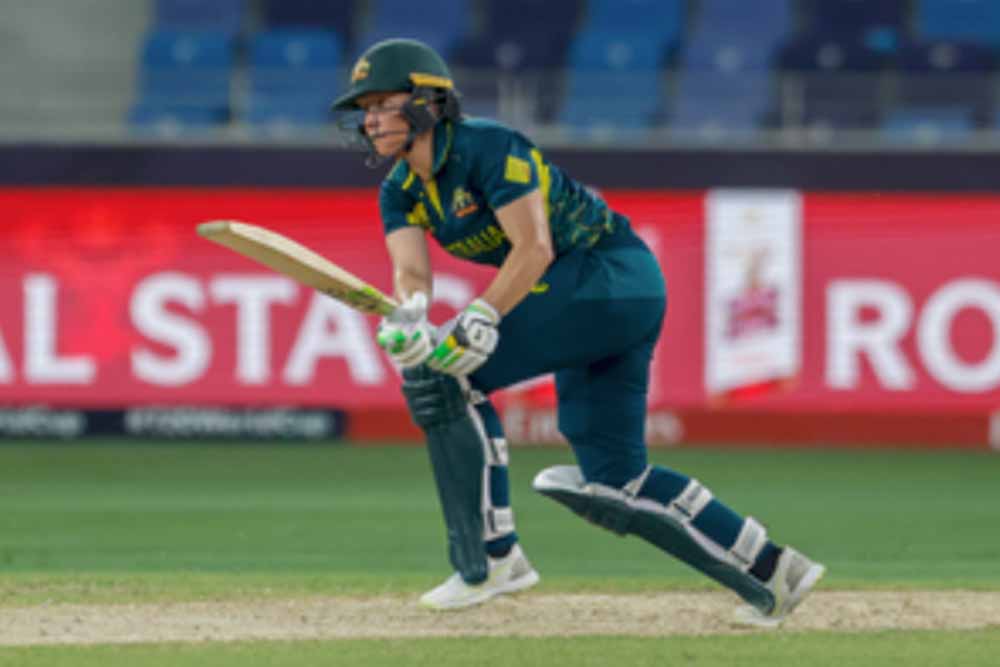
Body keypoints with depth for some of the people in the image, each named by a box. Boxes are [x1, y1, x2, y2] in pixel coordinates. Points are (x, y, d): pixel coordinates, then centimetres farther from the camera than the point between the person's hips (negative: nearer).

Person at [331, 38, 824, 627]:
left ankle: (492, 557, -16)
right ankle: (773, 570, 14)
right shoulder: (401, 193, 8)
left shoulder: (487, 148, -17)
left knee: (444, 373, -19)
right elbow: (411, 271, -8)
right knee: (615, 483, 7)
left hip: (614, 274, -10)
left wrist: (481, 318, -37)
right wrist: (405, 318, -31)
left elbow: (535, 248, -25)